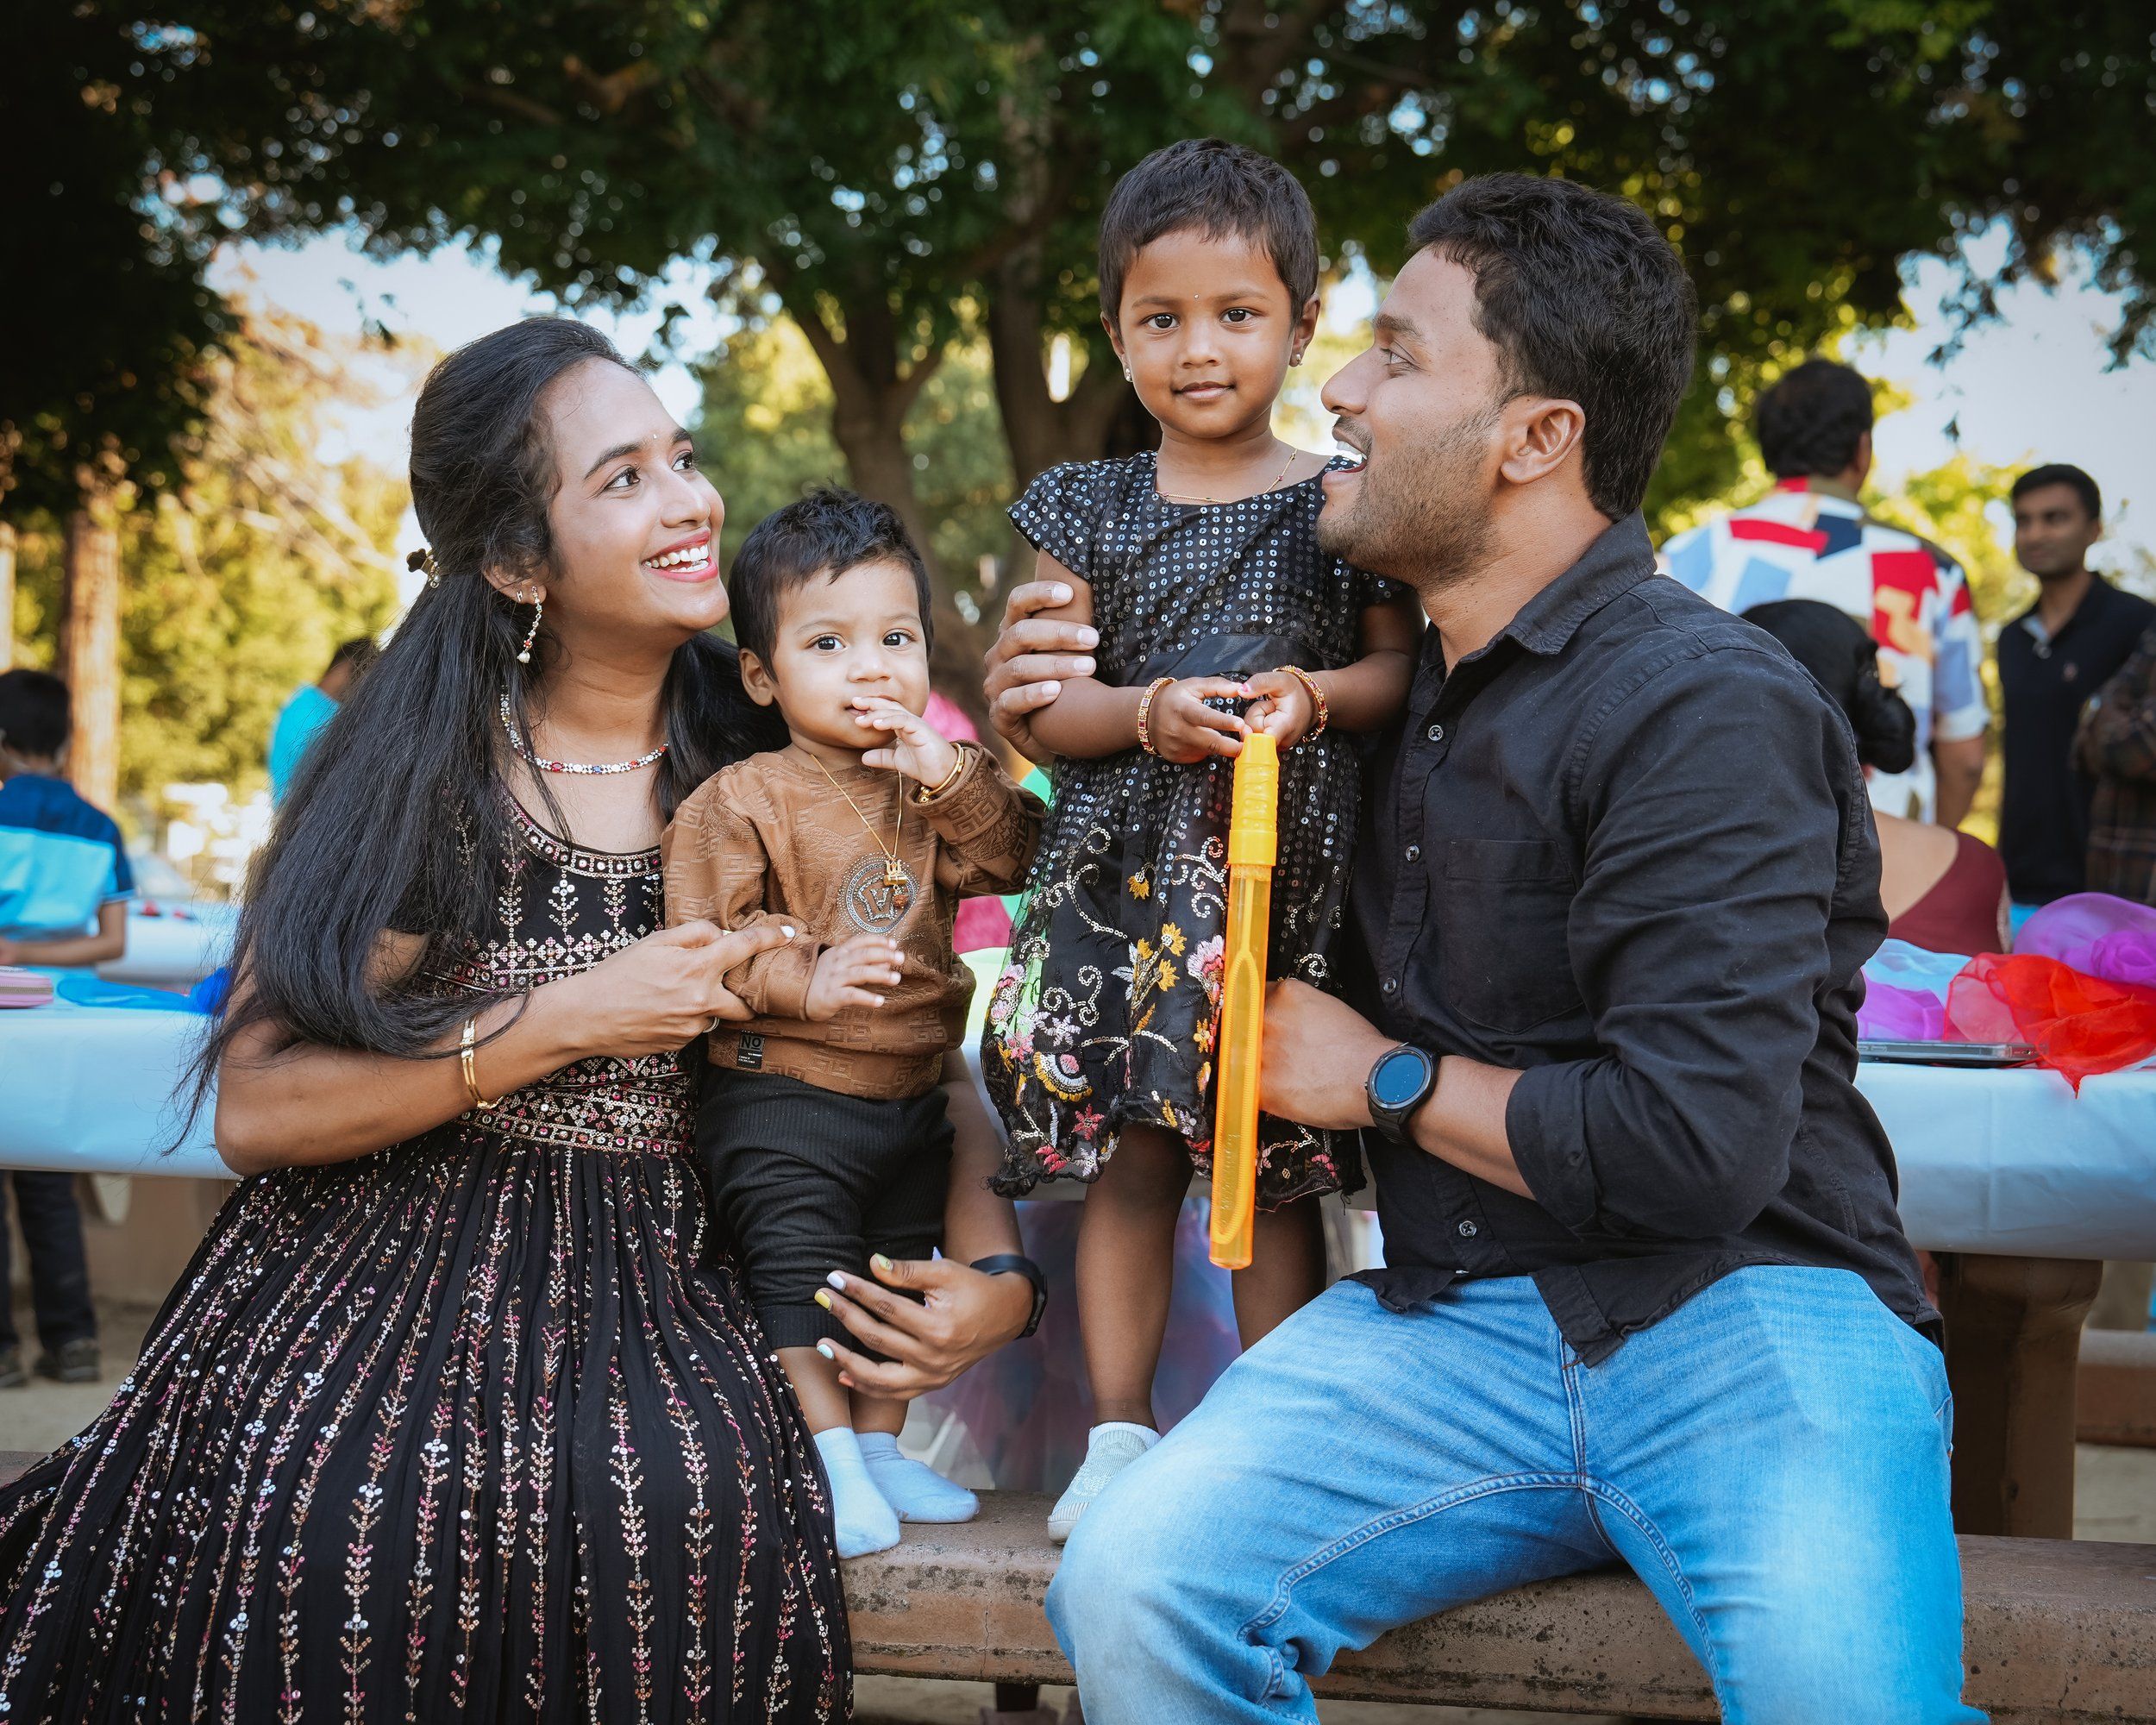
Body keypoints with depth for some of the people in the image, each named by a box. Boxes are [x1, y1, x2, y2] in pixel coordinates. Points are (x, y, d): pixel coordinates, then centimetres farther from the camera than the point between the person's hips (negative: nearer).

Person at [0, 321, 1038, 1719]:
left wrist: (997, 1270, -10)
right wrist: (566, 1023, -16)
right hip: (391, 1266, -1)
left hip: (657, 1284, 1)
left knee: (696, 1504, -32)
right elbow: (255, 1110, -9)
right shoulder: (419, 766, -1)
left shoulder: (770, 761, 4)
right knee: (332, 1516, -32)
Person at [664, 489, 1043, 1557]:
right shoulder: (741, 802, -12)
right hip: (781, 1098, -6)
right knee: (801, 1272, -7)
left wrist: (951, 778, -18)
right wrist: (804, 982, -30)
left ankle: (881, 1449, 30)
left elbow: (1011, 859, -4)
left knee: (901, 1276, 16)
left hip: (911, 1094, 6)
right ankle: (831, 1461, 3)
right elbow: (701, 937, -17)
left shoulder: (933, 787, 6)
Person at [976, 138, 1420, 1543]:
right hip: (1127, 870, 2)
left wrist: (1314, 694, -13)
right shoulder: (1089, 508, 9)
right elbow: (1043, 706, 6)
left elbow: (1402, 666, 7)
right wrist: (1146, 714, -13)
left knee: (1278, 1167, 1)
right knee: (1128, 1162, 4)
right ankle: (1121, 1430, 16)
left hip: (1289, 868, -1)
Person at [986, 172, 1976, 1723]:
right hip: (1459, 1318, 6)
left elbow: (1696, 1147, -21)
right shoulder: (1414, 685, 13)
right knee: (1132, 1583, -19)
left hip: (1739, 1314, -5)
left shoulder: (1703, 709, -12)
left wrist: (1391, 1078, -5)